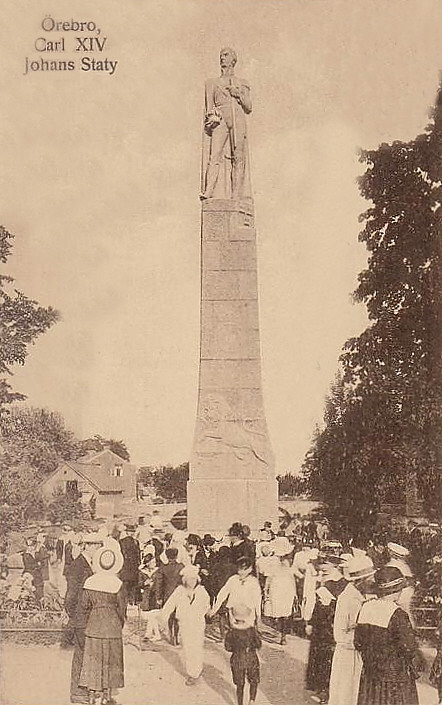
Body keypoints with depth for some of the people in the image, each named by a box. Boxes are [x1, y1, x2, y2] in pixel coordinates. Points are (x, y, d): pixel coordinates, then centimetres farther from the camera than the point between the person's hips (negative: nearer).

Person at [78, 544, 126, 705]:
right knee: (110, 660, 11)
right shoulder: (117, 584, -12)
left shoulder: (89, 582, -4)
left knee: (92, 659, 11)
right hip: (112, 626, -2)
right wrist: (120, 625, 9)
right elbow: (121, 608, -7)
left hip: (93, 626, 2)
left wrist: (88, 623, 14)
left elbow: (84, 606, 0)